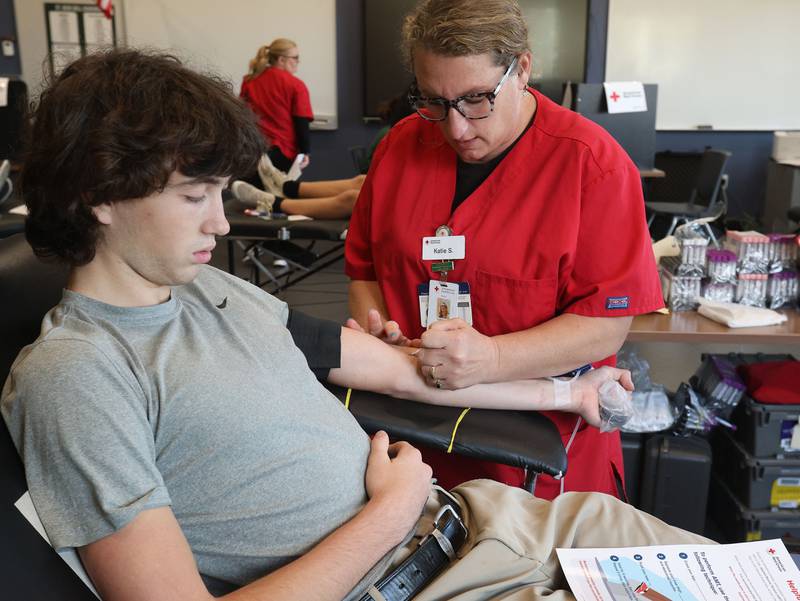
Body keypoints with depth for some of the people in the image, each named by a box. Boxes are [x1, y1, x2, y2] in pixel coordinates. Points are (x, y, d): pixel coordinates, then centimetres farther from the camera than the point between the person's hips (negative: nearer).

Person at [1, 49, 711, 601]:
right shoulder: (70, 375, -14)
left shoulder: (214, 288, 10)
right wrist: (392, 510, -13)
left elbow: (402, 370, 16)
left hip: (466, 517, 8)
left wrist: (565, 393, 22)